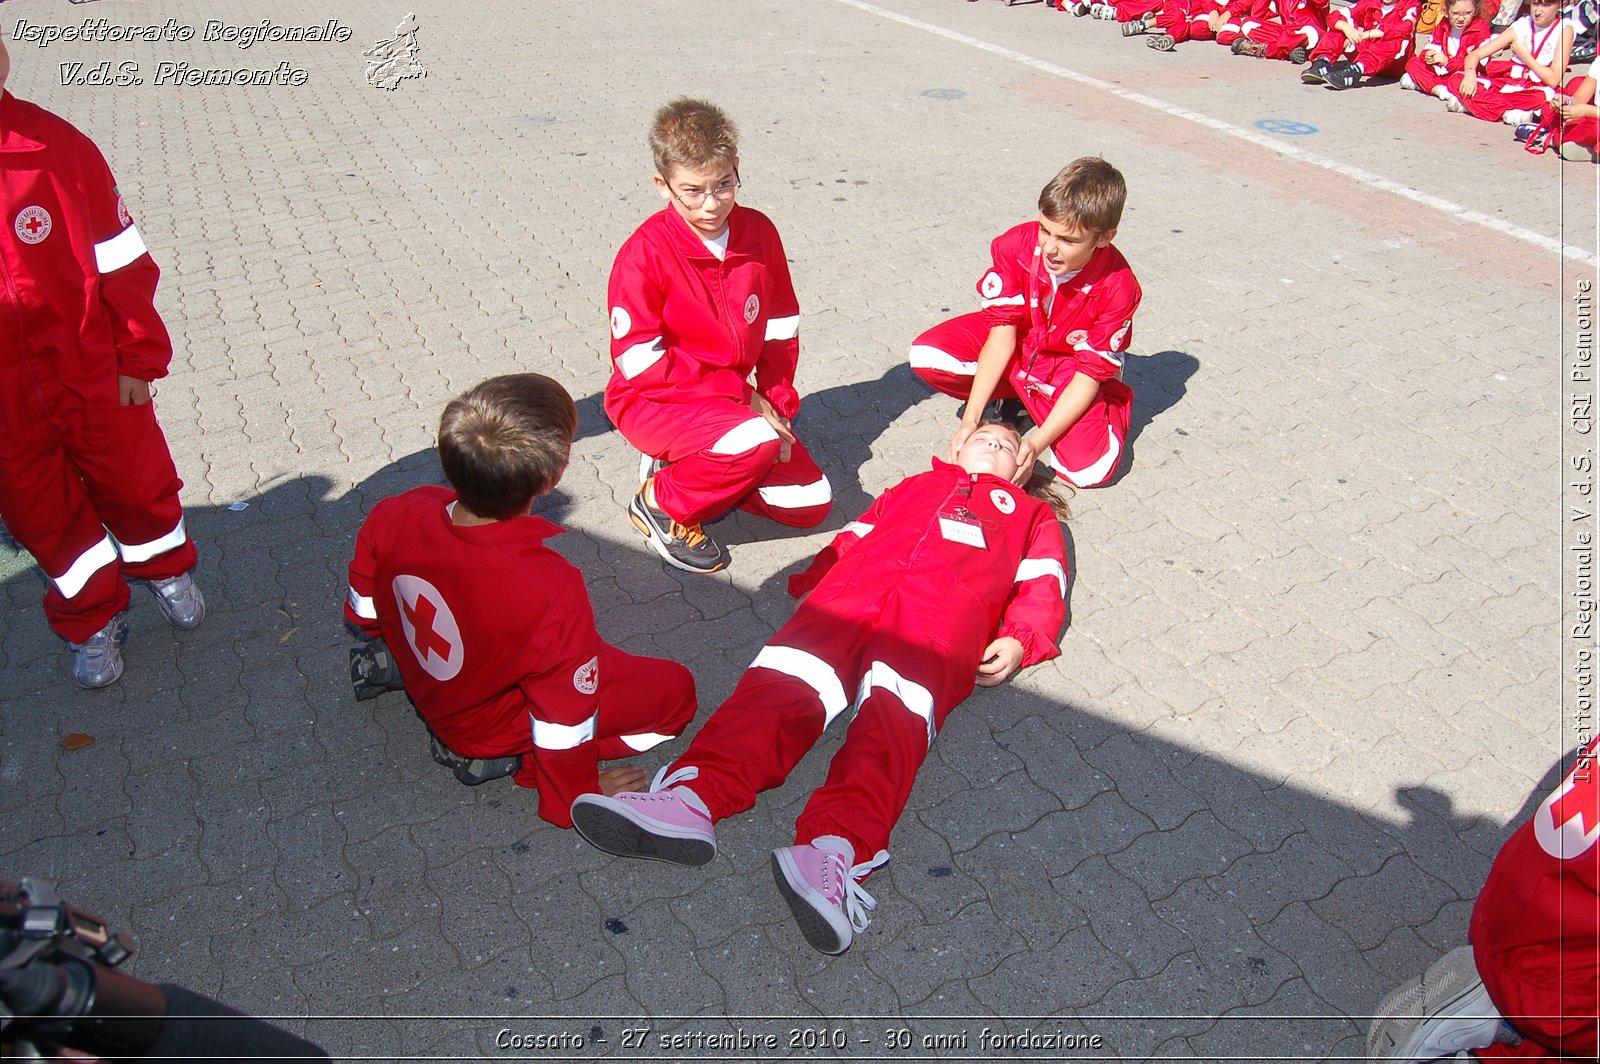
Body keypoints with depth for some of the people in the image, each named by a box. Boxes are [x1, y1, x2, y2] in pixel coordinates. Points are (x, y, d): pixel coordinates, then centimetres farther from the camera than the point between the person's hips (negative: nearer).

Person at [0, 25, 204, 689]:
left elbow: (122, 264, -6)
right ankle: (93, 619, 38)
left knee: (137, 485, 17)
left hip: (94, 376, -1)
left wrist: (140, 357, -3)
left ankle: (166, 567, 46)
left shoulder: (55, 145, -12)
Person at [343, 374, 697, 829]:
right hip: (494, 729, -6)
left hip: (422, 676, 6)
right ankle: (513, 759, -1)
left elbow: (363, 614, -1)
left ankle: (391, 668, 18)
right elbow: (566, 720, -24)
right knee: (674, 690, -1)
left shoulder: (394, 517, -23)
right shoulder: (552, 595, -39)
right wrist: (574, 798, -4)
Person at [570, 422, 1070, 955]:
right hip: (854, 586, 3)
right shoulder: (913, 485, 40)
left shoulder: (1031, 512, 36)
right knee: (785, 677, -26)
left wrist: (1017, 639, -2)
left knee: (896, 706, -34)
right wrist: (816, 582, 6)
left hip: (951, 599, -2)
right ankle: (693, 797, -45)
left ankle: (835, 851, -55)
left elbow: (1042, 584, 20)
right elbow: (853, 534, 28)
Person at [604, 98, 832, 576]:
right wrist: (739, 392, -21)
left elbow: (781, 330, 5)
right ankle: (659, 501, -9)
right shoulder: (645, 253, -18)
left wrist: (778, 403, -6)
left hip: (737, 398, 6)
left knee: (812, 503, -1)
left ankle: (689, 469, 11)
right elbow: (640, 362, -20)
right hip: (654, 401, -6)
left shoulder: (758, 232, -3)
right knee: (756, 442, -36)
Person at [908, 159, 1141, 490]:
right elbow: (1003, 332, -22)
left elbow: (1090, 374, -24)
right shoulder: (1017, 244, -24)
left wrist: (1037, 443, -34)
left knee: (1092, 468, -25)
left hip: (1069, 367, -2)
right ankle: (1014, 396, -1)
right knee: (926, 355, -24)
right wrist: (972, 418, -30)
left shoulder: (1118, 287, -28)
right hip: (1017, 342, 3)